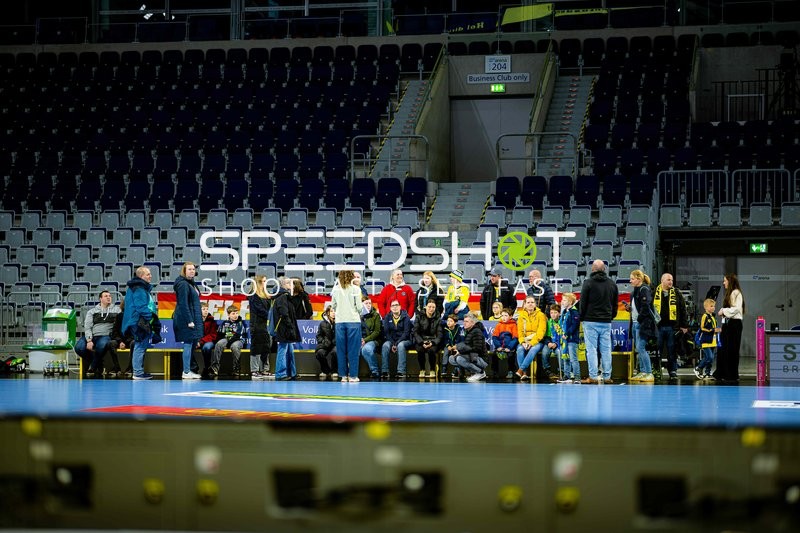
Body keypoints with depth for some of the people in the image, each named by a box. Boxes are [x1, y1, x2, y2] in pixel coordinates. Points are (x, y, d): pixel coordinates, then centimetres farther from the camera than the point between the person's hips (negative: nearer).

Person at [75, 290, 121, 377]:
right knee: (79, 347, -26)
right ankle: (98, 364, -2)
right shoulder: (92, 311, 17)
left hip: (106, 336, -3)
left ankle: (93, 367, -11)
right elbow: (87, 327, 6)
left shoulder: (116, 309, 13)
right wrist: (89, 340, -11)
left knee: (101, 346, -38)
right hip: (91, 335, 3)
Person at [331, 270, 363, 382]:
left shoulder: (336, 289, 2)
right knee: (353, 349, 2)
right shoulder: (355, 289, -6)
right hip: (353, 321, -3)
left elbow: (333, 305, 10)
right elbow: (359, 306, -6)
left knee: (341, 349, 8)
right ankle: (353, 376, 1)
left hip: (340, 321, 3)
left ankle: (343, 375, 9)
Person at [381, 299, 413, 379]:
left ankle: (401, 372, -40)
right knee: (385, 345, -29)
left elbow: (406, 333, -11)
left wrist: (397, 343, -20)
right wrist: (392, 344, -15)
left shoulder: (405, 317, -4)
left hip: (404, 340, -3)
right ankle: (385, 371, -31)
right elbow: (386, 332, 1)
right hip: (391, 340, 3)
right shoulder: (387, 317, 6)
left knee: (400, 345, -36)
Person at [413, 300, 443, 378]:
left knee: (431, 350, -34)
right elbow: (415, 332, -2)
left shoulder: (437, 319, 6)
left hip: (433, 342, 0)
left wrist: (432, 343, -17)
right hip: (420, 341, 0)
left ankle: (432, 371, -14)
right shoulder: (419, 317, 4)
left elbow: (439, 335, 1)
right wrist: (422, 342, -17)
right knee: (420, 350, -34)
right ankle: (422, 370, -15)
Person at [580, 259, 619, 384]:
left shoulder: (588, 282, -6)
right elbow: (615, 303, 14)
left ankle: (593, 376, -6)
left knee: (591, 349, -2)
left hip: (591, 321, -4)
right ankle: (607, 376, 6)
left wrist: (582, 317, 5)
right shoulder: (612, 284, 10)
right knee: (606, 349, 6)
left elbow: (583, 302, -5)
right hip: (606, 321, 4)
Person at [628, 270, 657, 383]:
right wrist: (630, 308, 7)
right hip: (635, 323, 10)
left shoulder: (644, 290, -12)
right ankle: (642, 372, 16)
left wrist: (640, 318, -16)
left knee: (641, 348, -12)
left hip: (643, 324, -10)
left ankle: (649, 373, -11)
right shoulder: (636, 291, 17)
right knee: (638, 348, 11)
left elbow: (646, 306, -20)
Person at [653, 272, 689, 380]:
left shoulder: (676, 293, 9)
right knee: (657, 350, 3)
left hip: (672, 326, 1)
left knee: (672, 351, 4)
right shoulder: (654, 293, 5)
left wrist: (684, 325, 4)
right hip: (657, 326, -1)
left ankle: (673, 371, 9)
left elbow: (683, 310, 9)